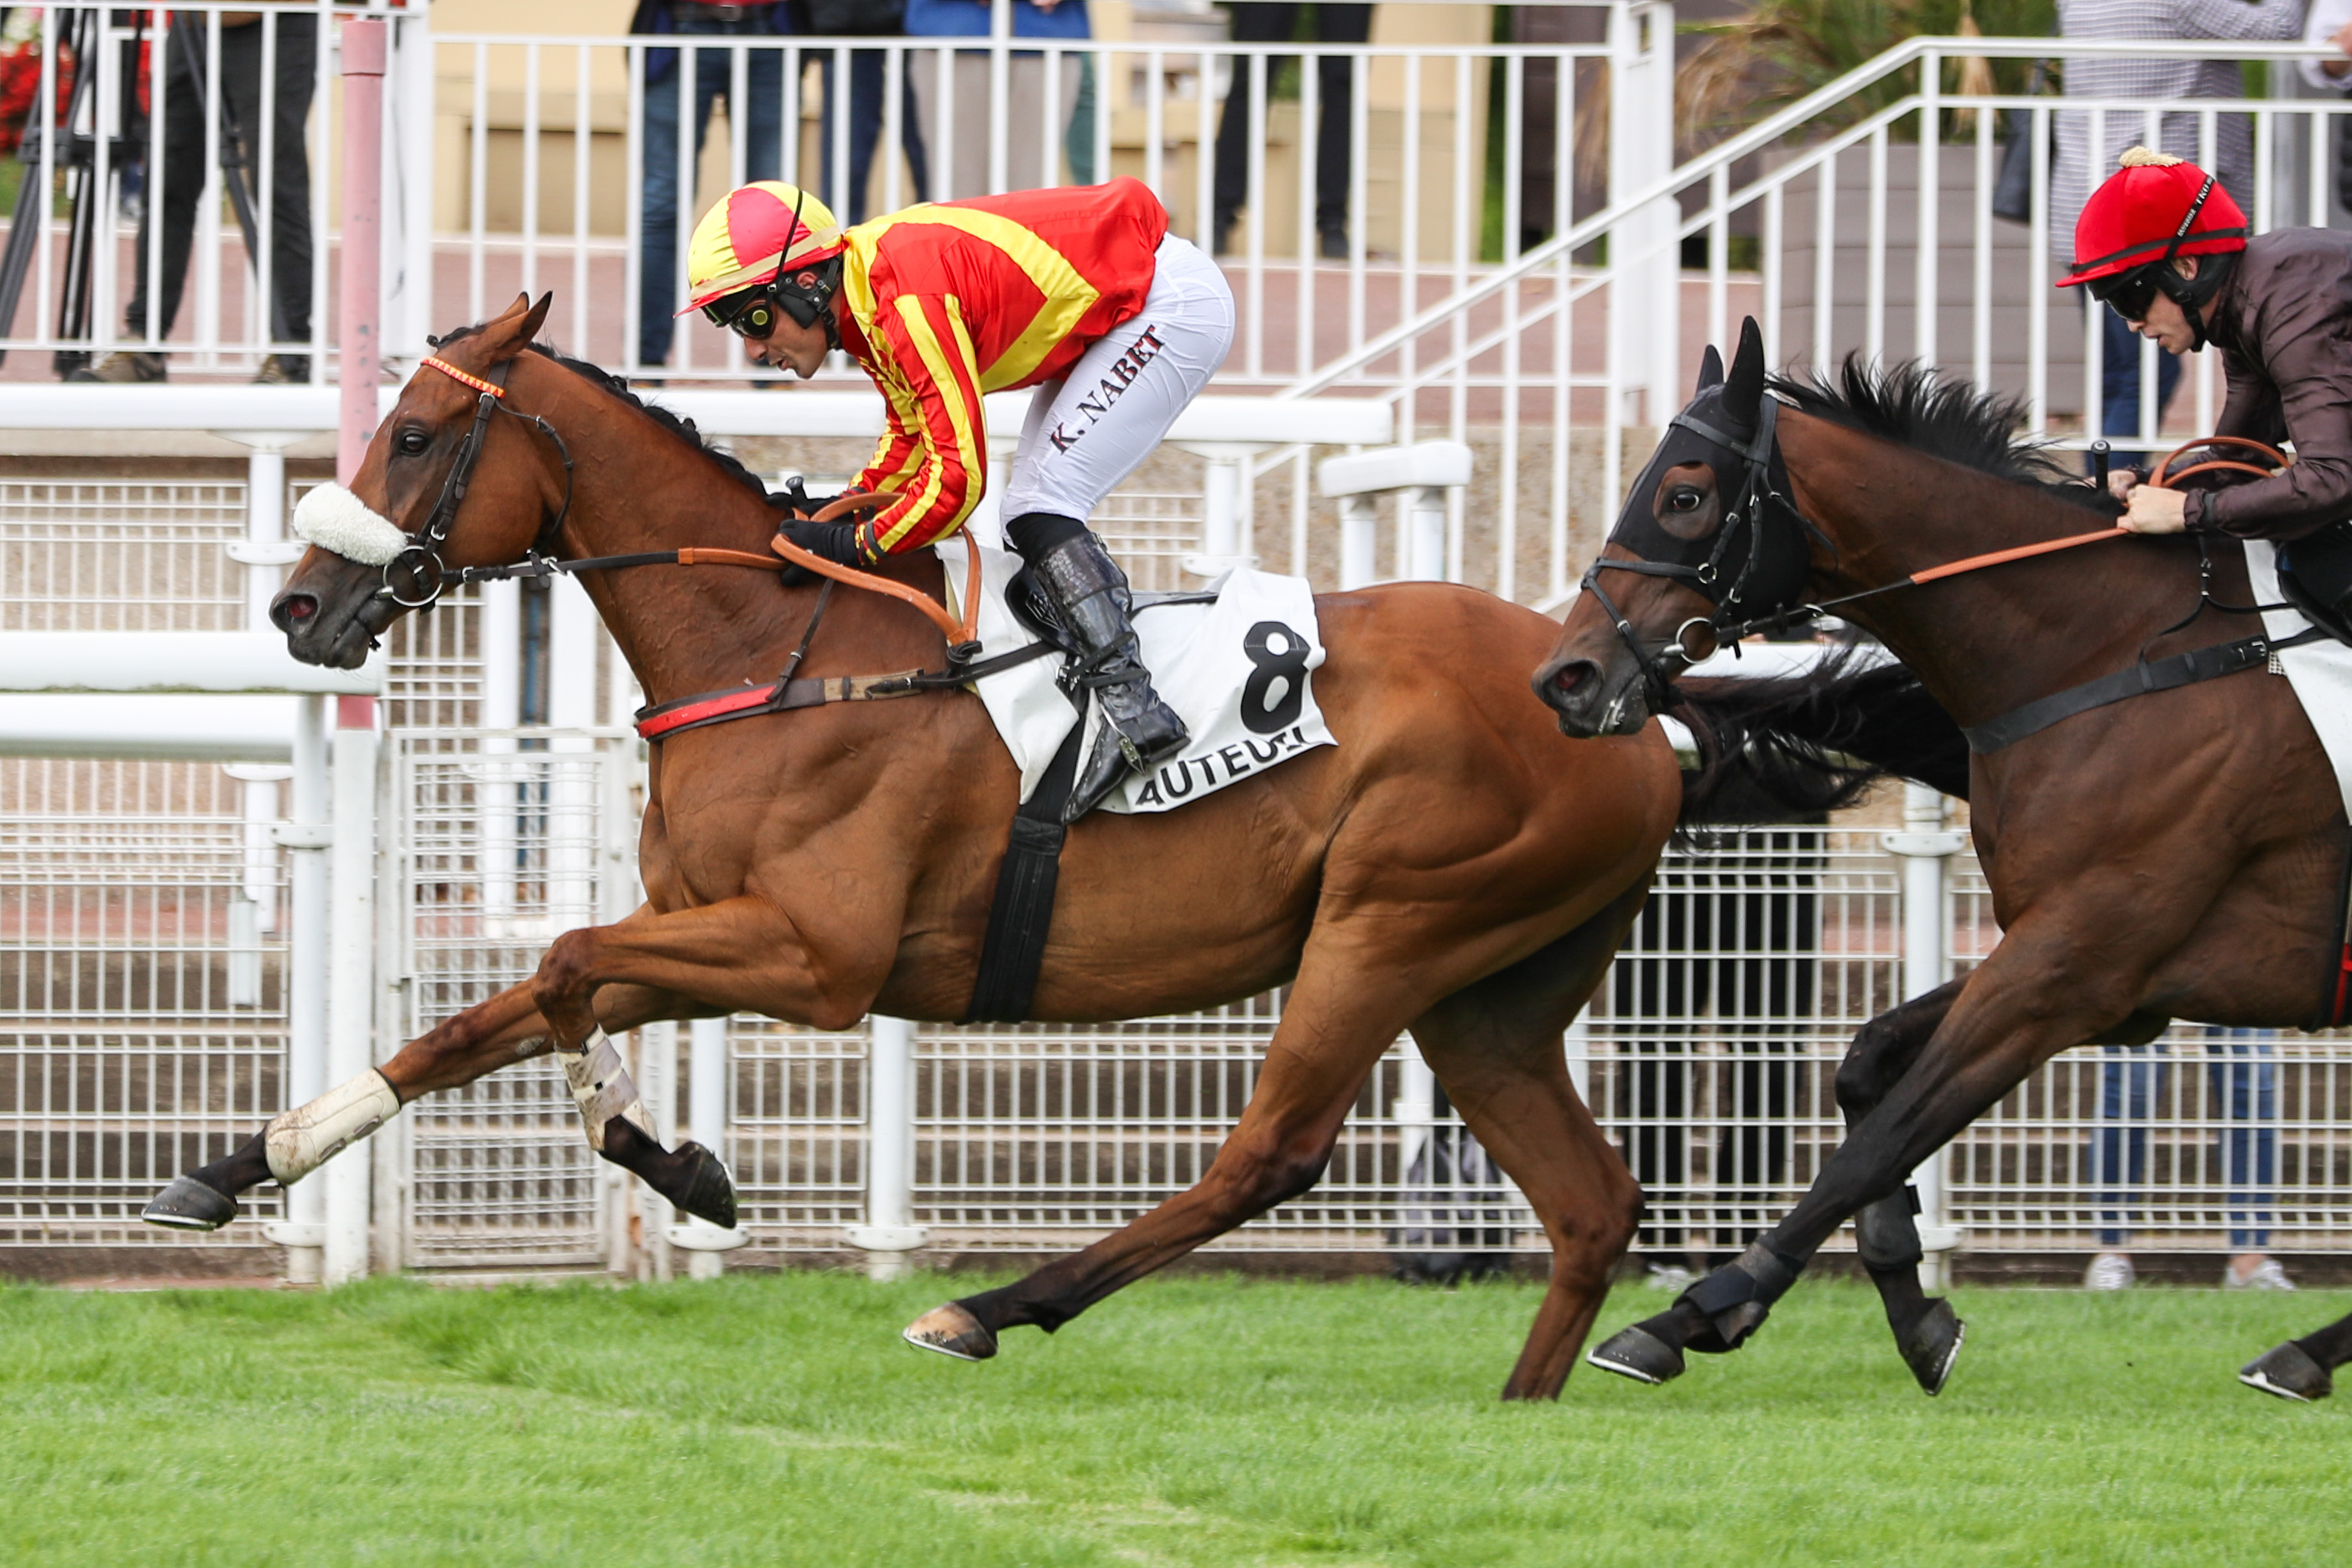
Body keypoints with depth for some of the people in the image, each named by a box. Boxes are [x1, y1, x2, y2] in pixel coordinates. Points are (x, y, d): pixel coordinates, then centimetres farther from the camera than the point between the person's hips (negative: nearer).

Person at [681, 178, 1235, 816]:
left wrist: (850, 545, -22)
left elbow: (957, 476, -29)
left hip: (1172, 303, -10)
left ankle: (1133, 708, -20)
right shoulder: (866, 306, 2)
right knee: (1030, 518, 11)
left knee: (1040, 513, -15)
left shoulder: (907, 300, -29)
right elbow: (913, 436, 13)